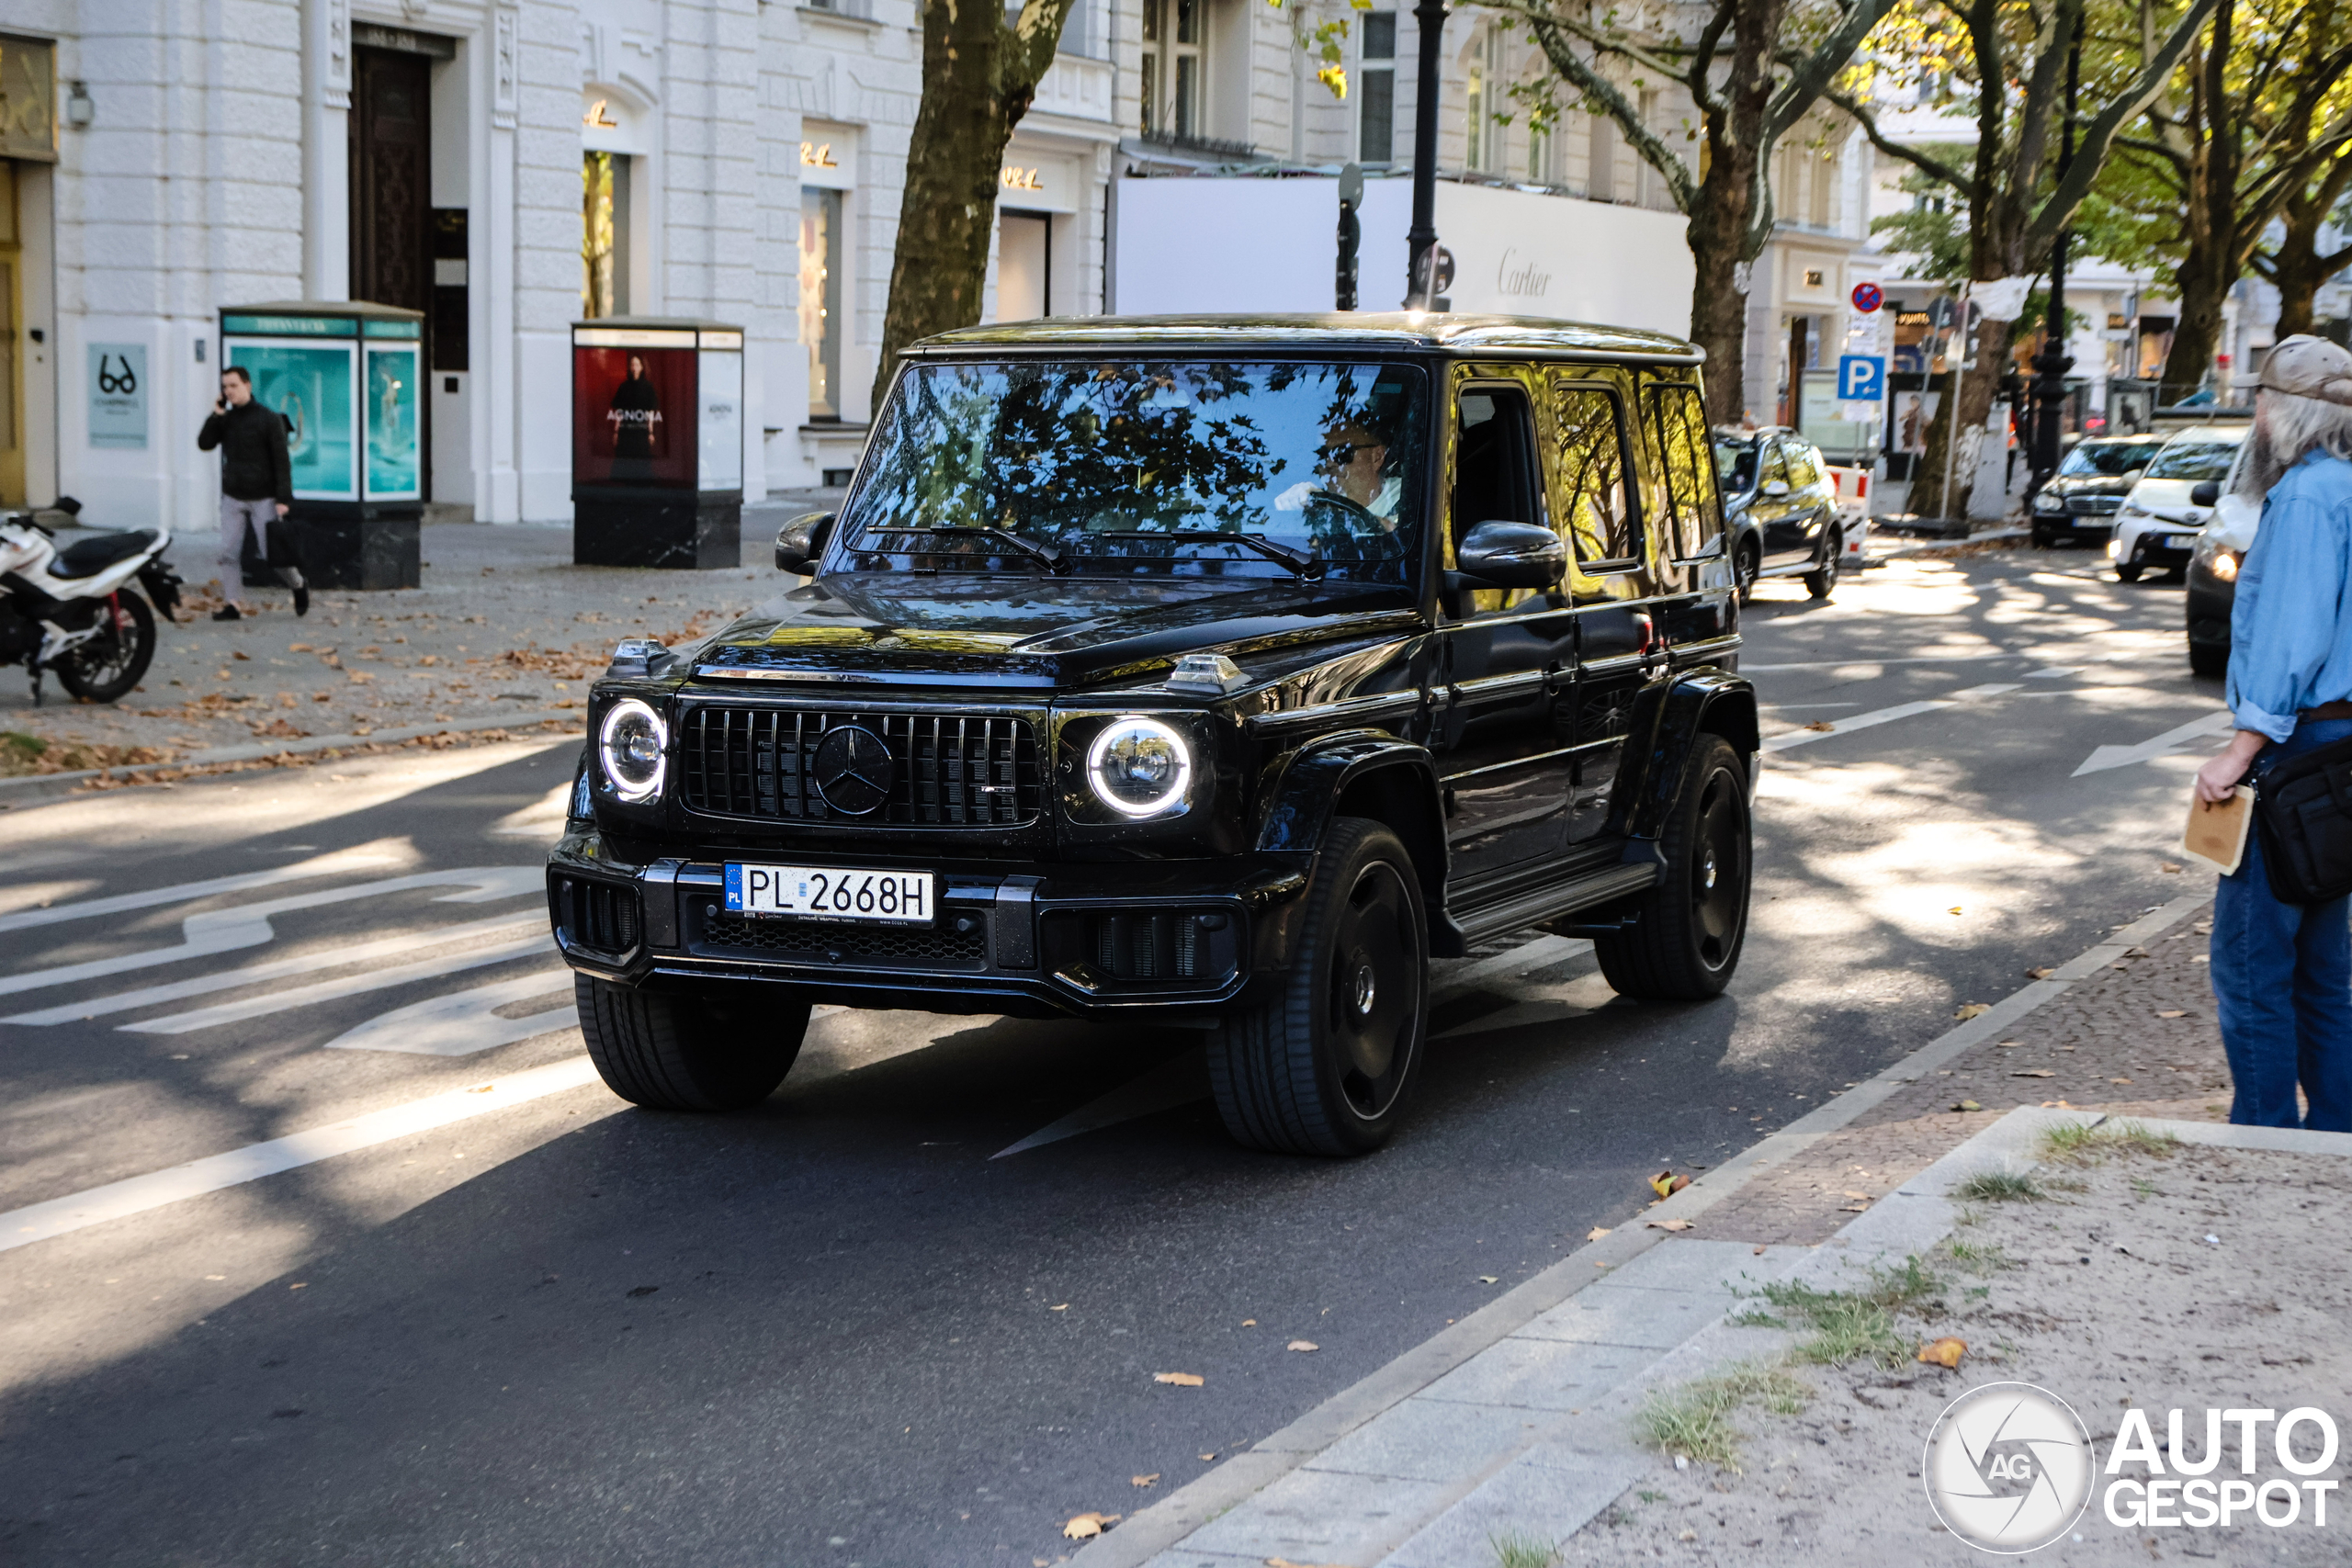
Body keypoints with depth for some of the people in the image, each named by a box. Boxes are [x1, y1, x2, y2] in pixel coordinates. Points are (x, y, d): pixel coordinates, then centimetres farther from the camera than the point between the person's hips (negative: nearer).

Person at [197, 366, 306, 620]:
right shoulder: (226, 419, 7)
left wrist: (284, 498, -16)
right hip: (232, 498, 5)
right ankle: (232, 604, 0)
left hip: (263, 499, -4)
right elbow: (204, 444, 0)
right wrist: (216, 416, -11)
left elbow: (281, 460, -10)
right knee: (229, 553, -4)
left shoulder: (268, 418, -8)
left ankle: (299, 586, 22)